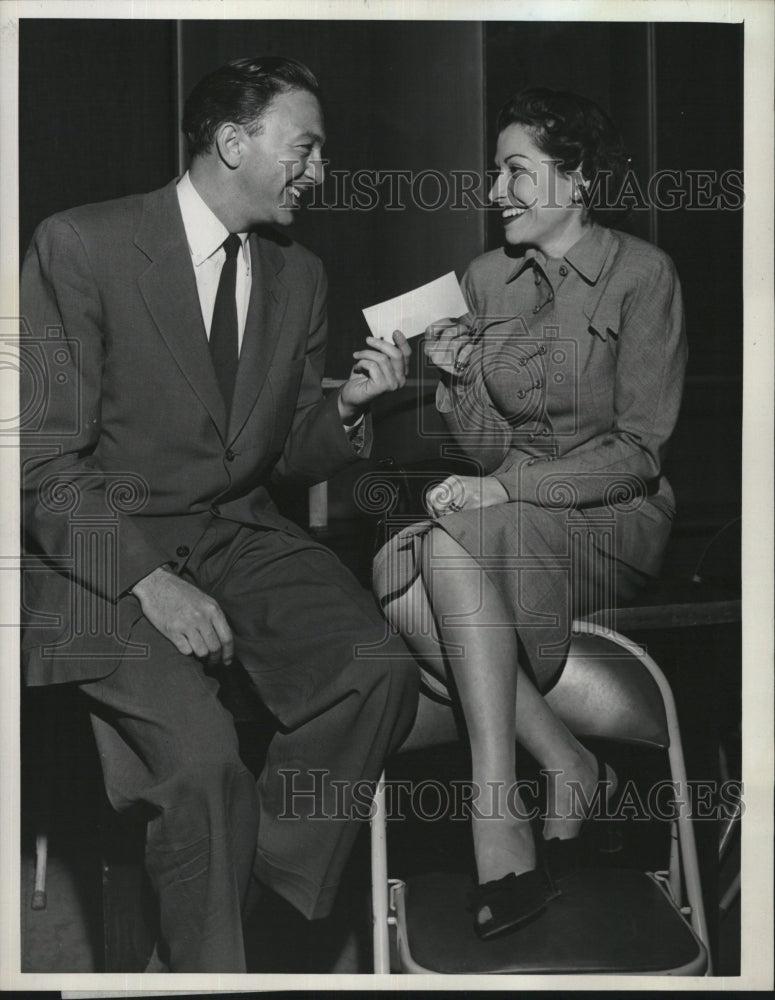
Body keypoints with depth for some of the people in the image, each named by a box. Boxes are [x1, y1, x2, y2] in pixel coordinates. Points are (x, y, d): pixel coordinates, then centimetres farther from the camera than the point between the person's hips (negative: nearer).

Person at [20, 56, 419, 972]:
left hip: (239, 536, 5)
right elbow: (43, 461, -11)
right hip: (102, 550, -5)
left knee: (378, 669, -22)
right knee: (201, 750, -27)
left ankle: (262, 889, -1)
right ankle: (205, 964, -1)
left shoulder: (298, 275, 11)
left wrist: (346, 406, -5)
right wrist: (151, 580, -22)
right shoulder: (79, 245, -8)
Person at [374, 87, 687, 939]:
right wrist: (461, 379, -11)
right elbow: (488, 451, 9)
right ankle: (568, 772, -17)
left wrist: (508, 488, -22)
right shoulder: (486, 279, 10)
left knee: (451, 547, -33)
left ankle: (500, 824, -31)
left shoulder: (641, 274, -6)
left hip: (614, 519, -5)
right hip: (504, 516, 5)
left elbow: (639, 450, -11)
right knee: (400, 587, -26)